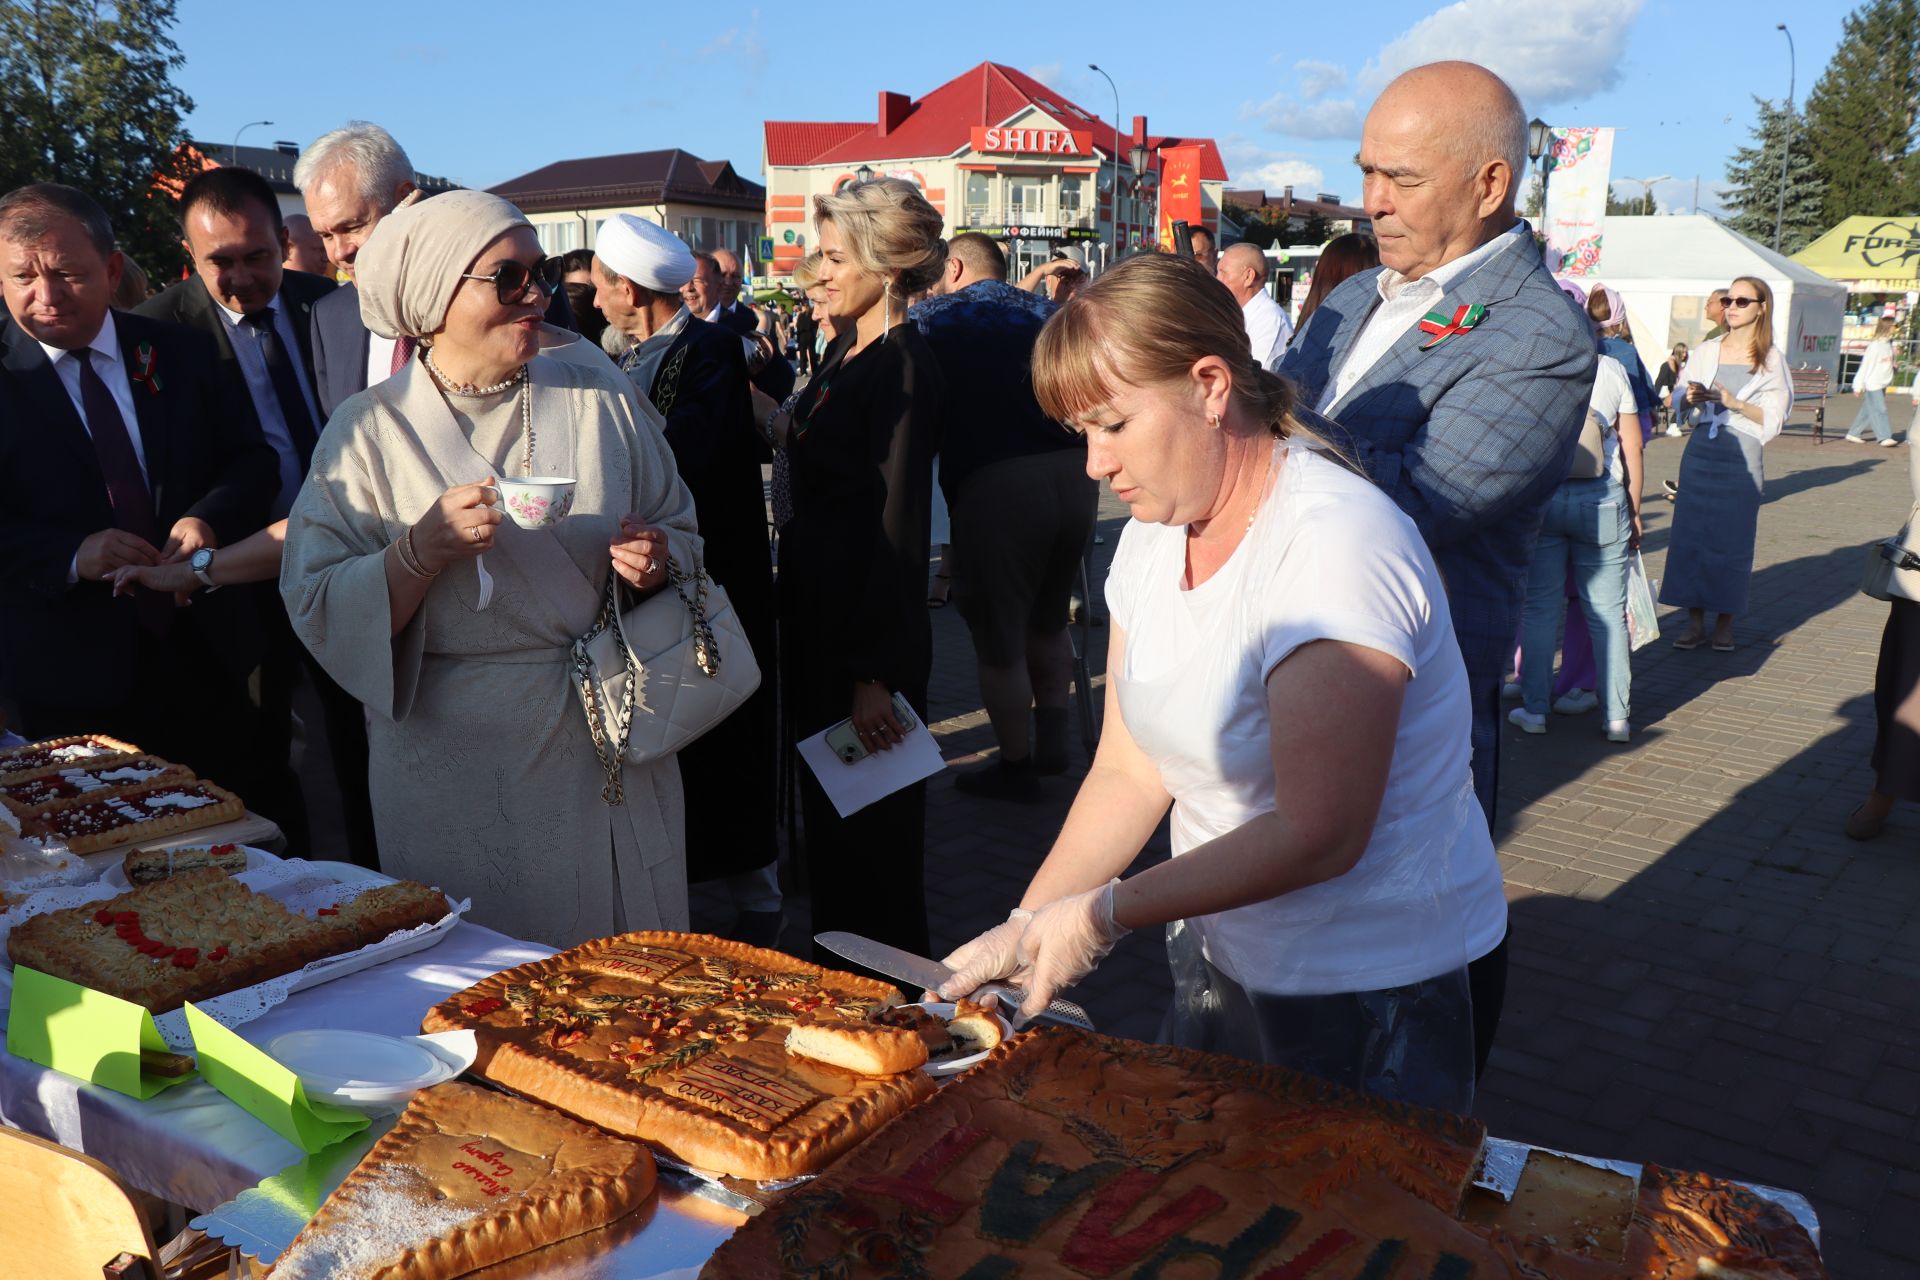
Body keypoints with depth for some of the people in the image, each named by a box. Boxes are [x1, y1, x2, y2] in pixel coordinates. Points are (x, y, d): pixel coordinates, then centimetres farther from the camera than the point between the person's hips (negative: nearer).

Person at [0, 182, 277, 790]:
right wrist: (71, 555, -24)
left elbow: (251, 459, 6)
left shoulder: (182, 354, 4)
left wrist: (210, 517, -14)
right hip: (67, 675, -2)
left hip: (204, 658, 3)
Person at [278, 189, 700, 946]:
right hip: (461, 783, -2)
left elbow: (680, 530, 10)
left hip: (616, 756, 3)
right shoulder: (370, 430, -2)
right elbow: (315, 609, -7)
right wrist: (423, 549, -22)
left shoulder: (600, 396, 5)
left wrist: (657, 560, -11)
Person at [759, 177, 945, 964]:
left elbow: (896, 524, -22)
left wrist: (875, 673, -22)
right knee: (827, 818, 20)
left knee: (870, 835, 5)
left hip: (870, 632, -10)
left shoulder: (901, 364, -18)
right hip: (819, 615, 10)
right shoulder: (845, 351, 10)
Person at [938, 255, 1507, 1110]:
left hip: (1373, 1000, -7)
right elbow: (1128, 770, 1)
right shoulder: (1154, 532, 1)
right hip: (1221, 963, 7)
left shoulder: (1336, 543, -24)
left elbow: (1318, 835, -27)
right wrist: (1026, 929, -9)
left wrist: (1103, 913, -22)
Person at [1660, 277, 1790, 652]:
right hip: (1701, 451, 3)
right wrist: (1692, 398, -12)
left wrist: (1734, 402, -16)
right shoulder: (1706, 351, 8)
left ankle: (1725, 623, 10)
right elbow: (1680, 399, 10)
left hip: (1741, 456, -2)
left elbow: (1773, 417, -3)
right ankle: (1695, 623, 6)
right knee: (1691, 534, -1)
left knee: (1732, 539, -1)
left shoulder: (1772, 360, 1)